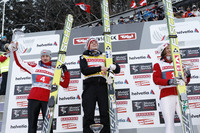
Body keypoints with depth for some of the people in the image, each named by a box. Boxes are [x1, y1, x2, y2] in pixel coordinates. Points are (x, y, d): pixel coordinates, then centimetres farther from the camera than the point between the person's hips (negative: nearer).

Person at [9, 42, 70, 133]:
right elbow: (20, 63, 19)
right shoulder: (34, 68, 16)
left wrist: (65, 72, 0)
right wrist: (14, 51, 19)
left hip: (47, 99, -1)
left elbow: (65, 85, 10)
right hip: (33, 98, 1)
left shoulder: (54, 71, 14)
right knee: (32, 125, 2)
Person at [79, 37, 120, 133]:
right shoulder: (84, 57, 18)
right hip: (90, 86, -1)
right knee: (88, 114, -5)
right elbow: (84, 70, -3)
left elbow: (117, 69, 16)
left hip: (102, 85, 2)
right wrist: (99, 68, -14)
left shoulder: (104, 57, 24)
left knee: (105, 113, -5)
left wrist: (112, 67, -8)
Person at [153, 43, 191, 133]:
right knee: (169, 124, -11)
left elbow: (185, 82, 20)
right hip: (166, 96, -3)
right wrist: (169, 81, -22)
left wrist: (187, 75, -3)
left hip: (179, 95, 3)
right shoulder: (158, 65, 11)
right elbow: (156, 80, -5)